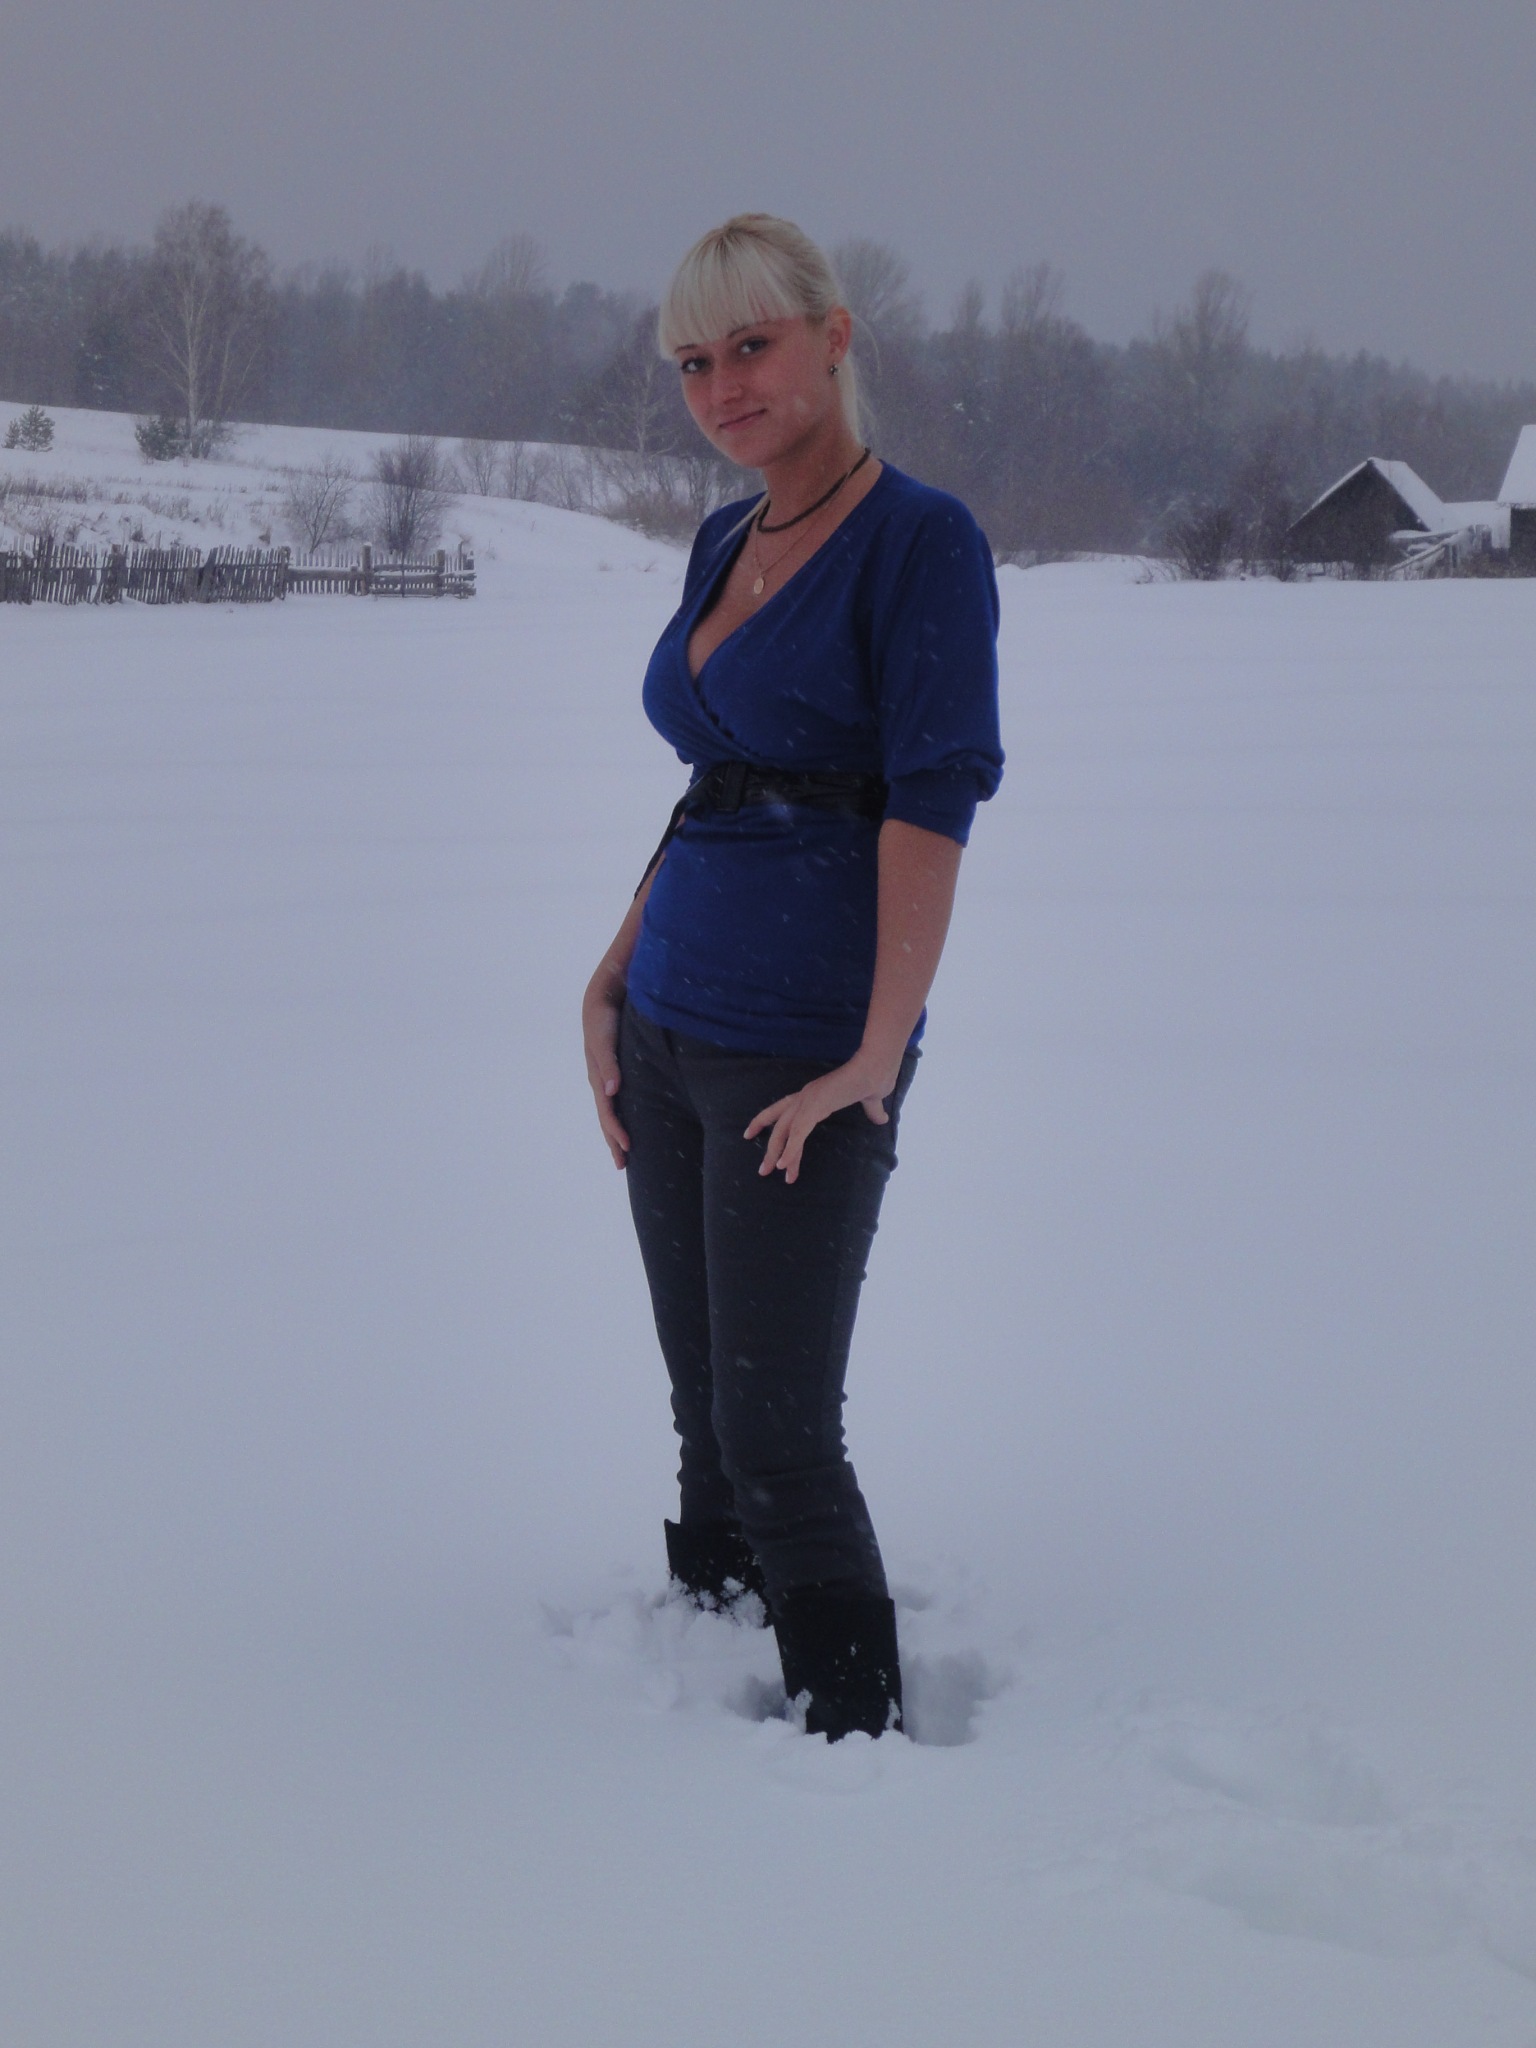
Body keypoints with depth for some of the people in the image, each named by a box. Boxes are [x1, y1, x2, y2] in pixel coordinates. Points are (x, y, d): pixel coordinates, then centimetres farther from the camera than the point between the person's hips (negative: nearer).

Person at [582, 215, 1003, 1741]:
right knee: (704, 1426, 10)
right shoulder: (725, 544, 13)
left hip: (800, 1060, -7)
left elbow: (933, 800, -16)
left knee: (778, 1440, -6)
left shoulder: (920, 540, -10)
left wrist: (878, 1061, -21)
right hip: (670, 1033, 7)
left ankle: (858, 1740, 4)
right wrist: (613, 983, 11)